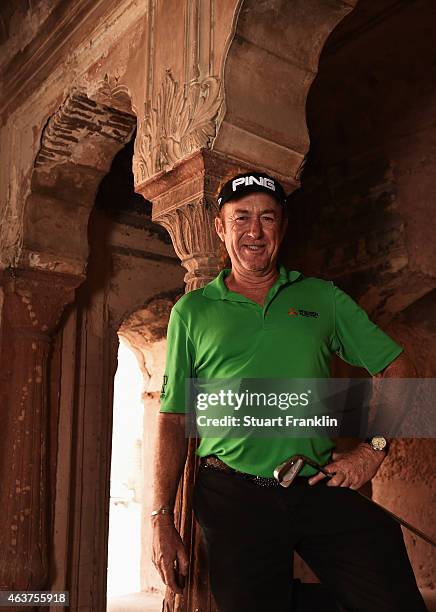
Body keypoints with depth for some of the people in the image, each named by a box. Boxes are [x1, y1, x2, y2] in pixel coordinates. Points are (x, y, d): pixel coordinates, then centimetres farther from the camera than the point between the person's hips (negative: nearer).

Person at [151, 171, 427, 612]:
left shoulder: (323, 297, 10)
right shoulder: (192, 311, 8)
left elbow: (399, 371, 12)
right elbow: (173, 419, 5)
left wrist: (373, 448, -2)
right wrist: (161, 518, -2)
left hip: (322, 489, 1)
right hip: (233, 496, -1)